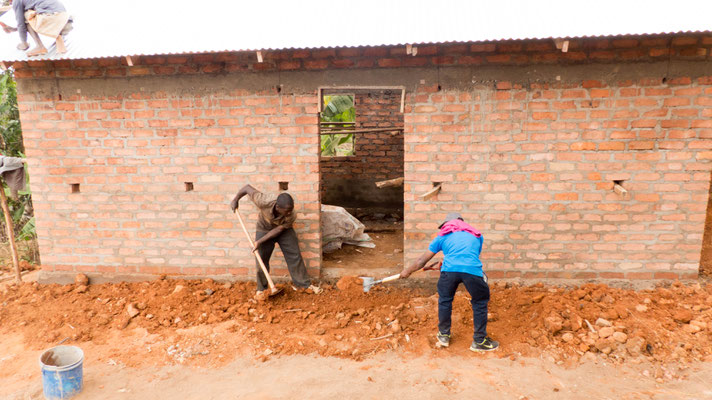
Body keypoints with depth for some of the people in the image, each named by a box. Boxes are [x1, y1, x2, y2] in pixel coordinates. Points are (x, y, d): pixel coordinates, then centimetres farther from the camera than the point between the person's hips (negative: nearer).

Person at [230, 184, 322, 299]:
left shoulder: (291, 216, -35)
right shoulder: (264, 202, -40)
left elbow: (278, 229, -23)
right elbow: (247, 187, -28)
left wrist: (260, 242, -25)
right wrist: (235, 200, -12)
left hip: (284, 229, 1)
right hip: (264, 229, 0)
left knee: (294, 255, -3)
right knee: (261, 259, -1)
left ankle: (303, 284, 11)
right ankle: (261, 289, 17)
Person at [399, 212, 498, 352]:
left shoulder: (443, 235, 27)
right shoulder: (476, 234, 32)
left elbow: (423, 260, 30)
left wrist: (407, 271, 46)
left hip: (450, 269, 0)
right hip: (473, 270, 0)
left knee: (444, 300, 24)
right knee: (480, 303, 21)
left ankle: (444, 335, 36)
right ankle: (479, 341, 26)